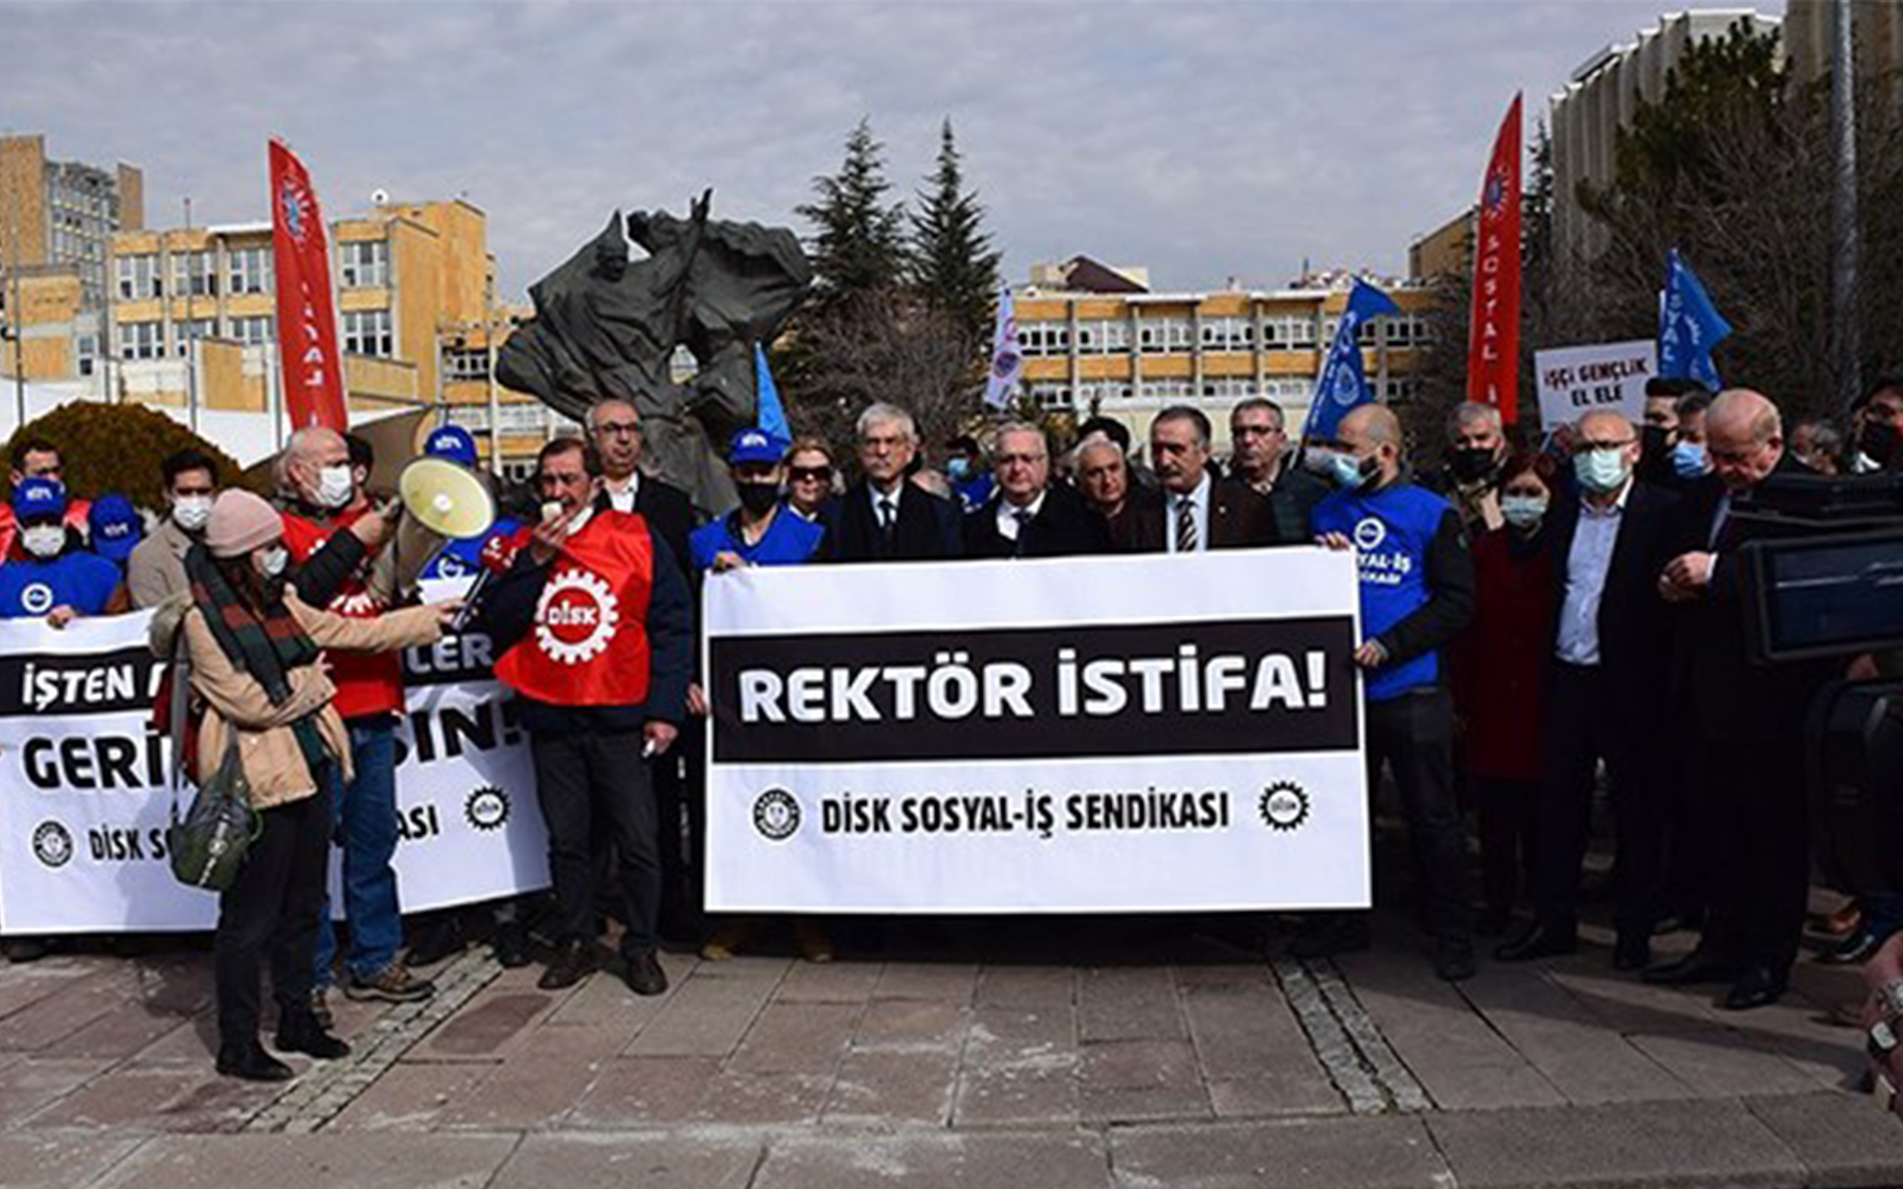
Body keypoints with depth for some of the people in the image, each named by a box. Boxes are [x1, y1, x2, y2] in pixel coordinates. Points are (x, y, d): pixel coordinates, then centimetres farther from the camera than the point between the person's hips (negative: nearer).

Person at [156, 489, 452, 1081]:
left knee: (303, 903, 17)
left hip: (306, 766, 8)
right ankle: (237, 1044, 13)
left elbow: (350, 631, 19)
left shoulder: (279, 601, 10)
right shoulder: (201, 619, -13)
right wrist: (309, 683, -5)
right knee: (250, 915, 1)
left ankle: (297, 1018, 31)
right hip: (256, 783, -8)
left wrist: (429, 620, 20)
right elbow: (251, 704, -19)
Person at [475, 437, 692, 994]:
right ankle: (573, 944, 24)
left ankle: (641, 949, 14)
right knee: (566, 840, 11)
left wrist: (665, 708, -7)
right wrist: (535, 561, -10)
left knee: (637, 840, 0)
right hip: (549, 718, 3)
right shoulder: (521, 547, 9)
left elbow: (672, 626, -1)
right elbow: (493, 624, -1)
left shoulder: (637, 538, 0)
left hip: (620, 718, -3)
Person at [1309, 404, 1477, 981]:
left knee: (1433, 818, 3)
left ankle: (1453, 934, 16)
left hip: (1411, 690, -4)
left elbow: (1456, 602, -7)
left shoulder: (1432, 514, -2)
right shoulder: (1327, 512, 10)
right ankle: (1344, 921, 28)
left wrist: (1389, 644, -17)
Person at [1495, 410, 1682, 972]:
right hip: (1568, 678, 5)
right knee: (1559, 804, 10)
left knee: (1637, 810, 7)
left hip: (1630, 686, -5)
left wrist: (1663, 681, -15)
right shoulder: (1562, 513, 10)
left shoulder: (1663, 512, -5)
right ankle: (1553, 922, 21)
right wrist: (1544, 664, 1)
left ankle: (1634, 929, 20)